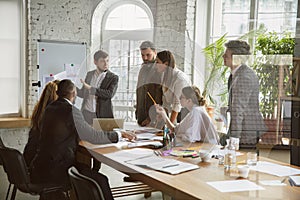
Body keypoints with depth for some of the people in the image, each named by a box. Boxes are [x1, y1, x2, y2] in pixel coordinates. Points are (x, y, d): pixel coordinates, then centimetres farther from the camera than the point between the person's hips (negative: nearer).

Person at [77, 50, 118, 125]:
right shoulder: (89, 74, 12)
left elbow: (110, 94, -18)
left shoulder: (113, 78, -2)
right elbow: (82, 93, 19)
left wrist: (90, 88, -18)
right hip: (86, 113, 3)